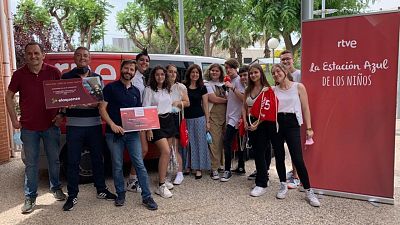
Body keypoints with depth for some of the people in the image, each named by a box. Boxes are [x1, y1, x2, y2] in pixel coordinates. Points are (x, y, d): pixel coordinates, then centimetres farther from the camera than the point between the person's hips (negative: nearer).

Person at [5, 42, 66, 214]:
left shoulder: (53, 72, -3)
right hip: (29, 127, 0)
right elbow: (9, 96, 9)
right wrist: (14, 119, 3)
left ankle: (56, 188, 31)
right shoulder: (19, 74, 0)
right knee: (31, 163, 7)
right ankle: (30, 197, 19)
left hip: (51, 125, 0)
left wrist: (61, 115, -3)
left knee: (54, 160, 12)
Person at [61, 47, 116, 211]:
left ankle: (101, 190, 24)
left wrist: (96, 103, -16)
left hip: (94, 124, 2)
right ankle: (72, 196, 15)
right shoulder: (66, 77, 6)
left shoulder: (97, 77, 11)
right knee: (73, 161, 3)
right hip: (74, 124, -1)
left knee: (97, 158, 10)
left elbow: (103, 99, 7)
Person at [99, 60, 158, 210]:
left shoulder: (136, 91, 15)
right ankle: (120, 194, 23)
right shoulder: (110, 88, 1)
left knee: (139, 164, -2)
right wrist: (113, 125, -17)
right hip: (114, 133, -3)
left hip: (132, 133, 3)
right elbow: (102, 108, -5)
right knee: (117, 166, 6)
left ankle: (146, 196, 4)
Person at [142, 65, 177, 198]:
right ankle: (161, 186, -12)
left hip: (169, 121, 7)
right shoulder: (149, 90, -6)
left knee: (167, 152, 9)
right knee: (165, 151, -17)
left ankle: (163, 178, 24)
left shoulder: (167, 89, 13)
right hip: (156, 122, -7)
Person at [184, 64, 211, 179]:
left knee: (200, 143, 2)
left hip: (199, 118, -1)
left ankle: (199, 168, 11)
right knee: (187, 143, 6)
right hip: (186, 118, 1)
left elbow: (205, 105, 5)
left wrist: (207, 121, 1)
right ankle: (188, 166, 19)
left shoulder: (202, 88, 4)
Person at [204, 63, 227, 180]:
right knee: (215, 142, -7)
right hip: (213, 117, -5)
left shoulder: (224, 84, 18)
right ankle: (214, 169, -2)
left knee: (224, 141, 5)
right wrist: (227, 100, -1)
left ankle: (223, 164, 19)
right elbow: (213, 99, -9)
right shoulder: (207, 85, 2)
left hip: (225, 116, 5)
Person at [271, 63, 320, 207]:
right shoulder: (273, 90, 9)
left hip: (292, 124, -3)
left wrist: (308, 128, -3)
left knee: (297, 159, -9)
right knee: (279, 156, 9)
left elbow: (305, 108, 1)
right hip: (276, 124, 3)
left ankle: (308, 191, 4)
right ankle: (283, 185, 27)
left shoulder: (298, 87, 1)